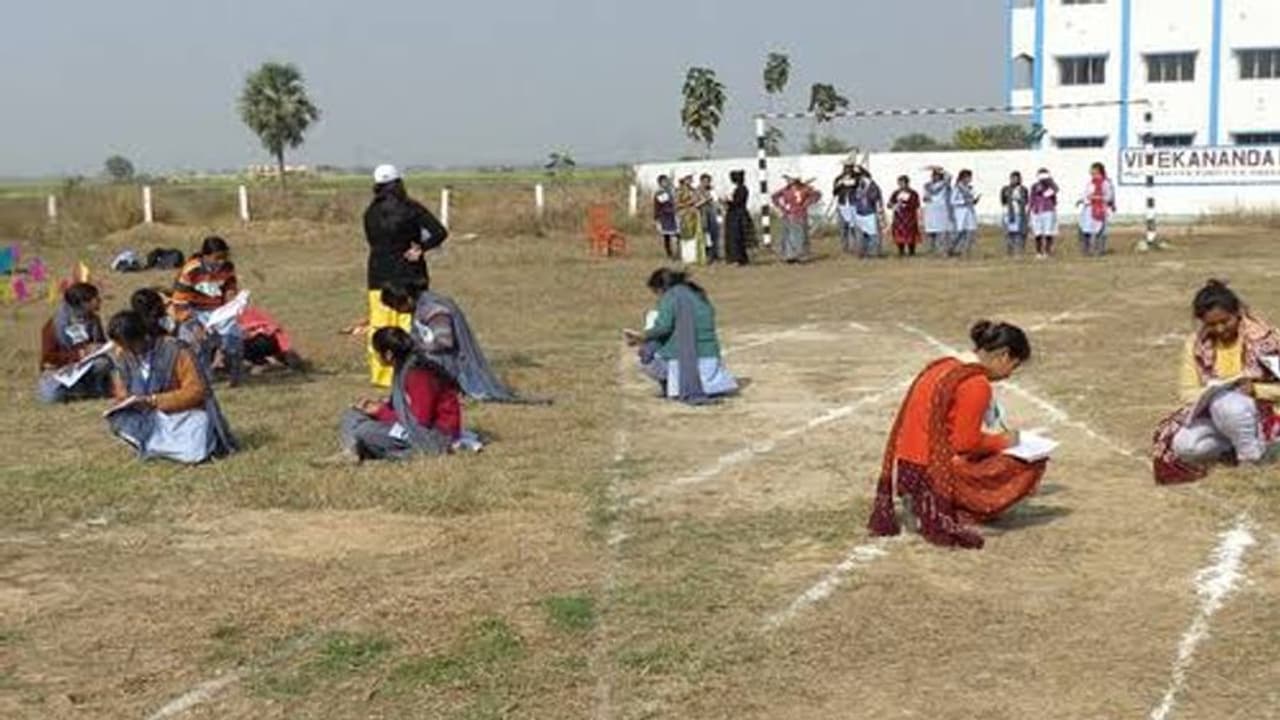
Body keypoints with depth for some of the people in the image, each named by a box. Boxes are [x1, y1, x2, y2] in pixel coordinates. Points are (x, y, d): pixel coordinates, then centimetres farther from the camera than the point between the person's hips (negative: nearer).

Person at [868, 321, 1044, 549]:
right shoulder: (977, 384, -14)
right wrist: (1002, 441, 4)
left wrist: (995, 438, 19)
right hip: (936, 474, -9)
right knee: (1029, 465, -2)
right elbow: (966, 442, -13)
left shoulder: (944, 366, 12)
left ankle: (930, 505, 12)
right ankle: (942, 516, -4)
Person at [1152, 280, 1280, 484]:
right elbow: (1187, 390, 0)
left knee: (1226, 403, -38)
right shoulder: (1197, 344, -1)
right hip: (1213, 415, 4)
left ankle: (1253, 458, -14)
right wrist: (1207, 394, -22)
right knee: (1184, 445, -27)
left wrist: (1254, 389, -26)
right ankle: (1235, 444, -1)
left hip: (1260, 416, -3)